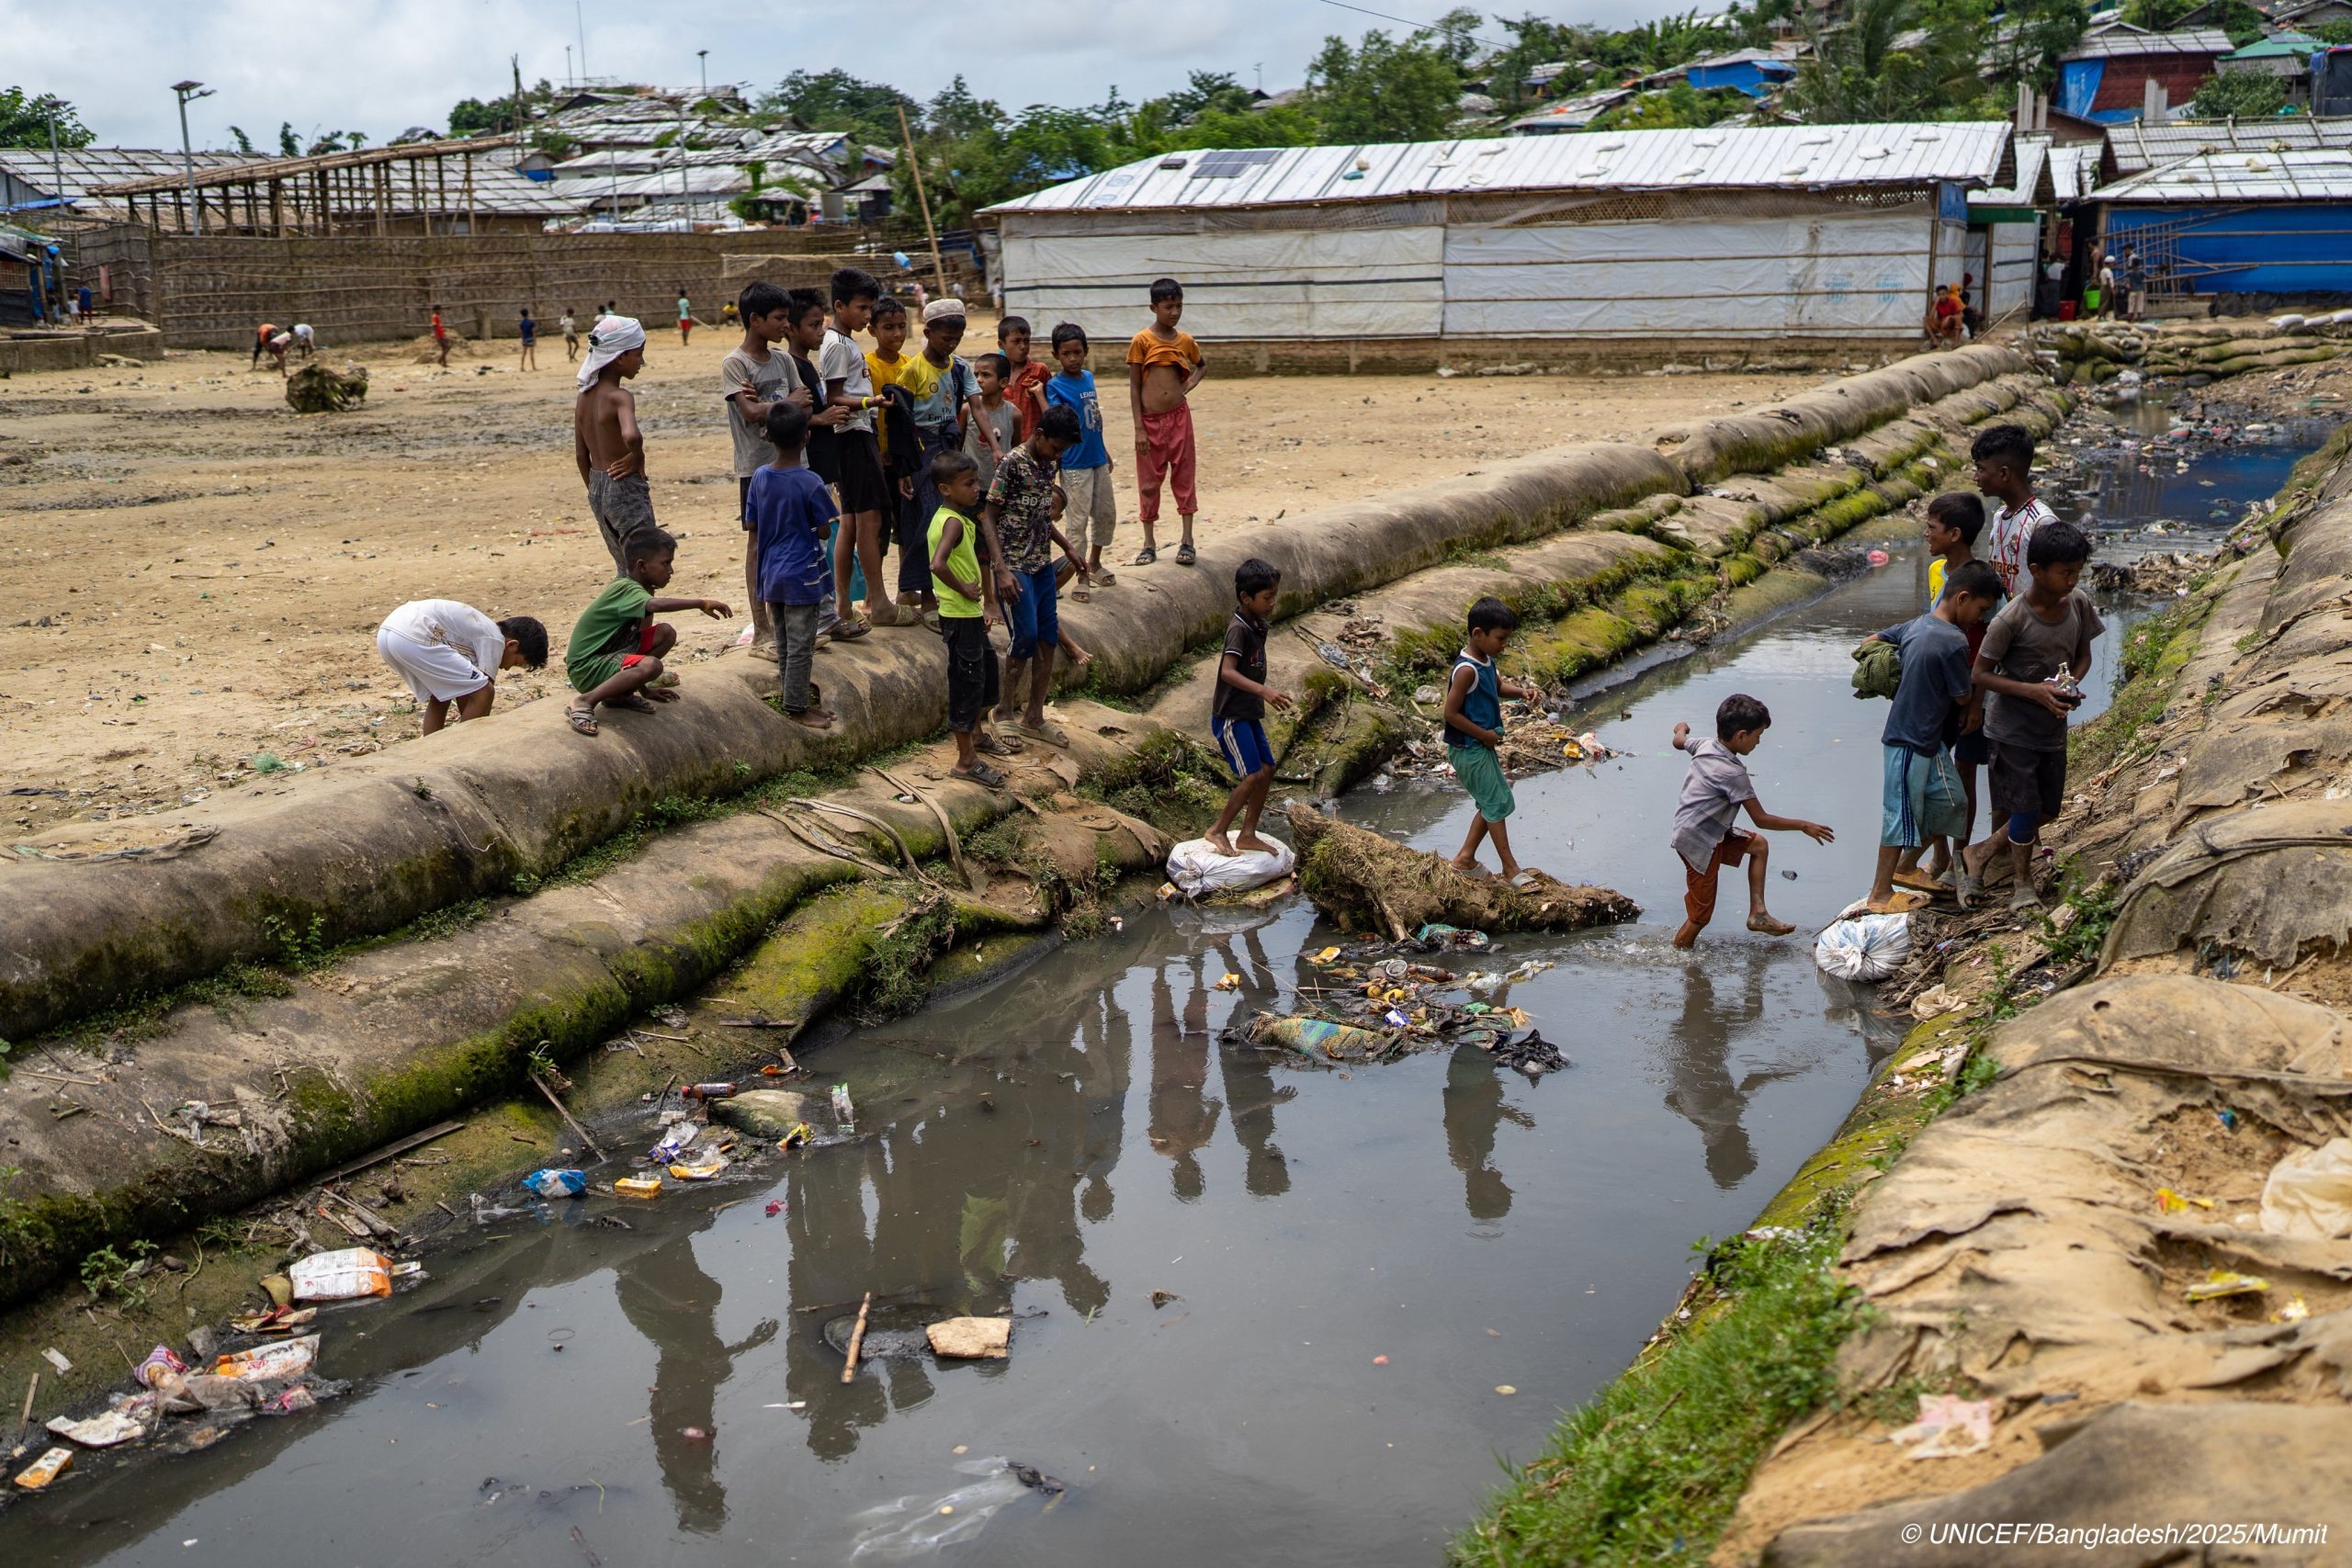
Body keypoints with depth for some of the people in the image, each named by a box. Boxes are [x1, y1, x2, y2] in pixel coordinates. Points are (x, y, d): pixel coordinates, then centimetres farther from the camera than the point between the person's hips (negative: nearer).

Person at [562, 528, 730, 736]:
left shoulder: (639, 588, 11)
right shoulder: (626, 589, -19)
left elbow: (638, 640, 19)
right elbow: (655, 605, -42)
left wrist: (644, 688, 21)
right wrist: (701, 603, -42)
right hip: (586, 667, -10)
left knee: (666, 633, 3)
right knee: (651, 666, -32)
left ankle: (620, 694, 5)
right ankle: (585, 703, -22)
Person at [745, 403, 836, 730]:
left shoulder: (760, 478, -2)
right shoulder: (811, 484, -18)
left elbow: (751, 524, 4)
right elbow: (824, 531, -10)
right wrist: (825, 507, 6)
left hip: (771, 573, 6)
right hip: (802, 574, -6)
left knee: (784, 642, 16)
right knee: (800, 645, 3)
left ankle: (801, 699, 27)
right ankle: (796, 708, 10)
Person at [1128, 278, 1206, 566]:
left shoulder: (1185, 341, 5)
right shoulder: (1141, 341, -6)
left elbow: (1203, 365, 26)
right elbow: (1134, 387, -4)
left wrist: (1191, 383, 5)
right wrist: (1139, 429, -9)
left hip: (1178, 416, 3)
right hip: (1150, 420, -2)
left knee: (1184, 478, 5)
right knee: (1149, 483, 6)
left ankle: (1187, 541, 12)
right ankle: (1149, 545, 15)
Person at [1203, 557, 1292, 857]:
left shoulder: (1258, 626, 8)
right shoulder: (1238, 628, -20)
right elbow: (1228, 671, -33)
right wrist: (1264, 691, -43)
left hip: (1249, 714, 9)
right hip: (1230, 716, -9)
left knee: (1267, 770, 9)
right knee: (1252, 775, -12)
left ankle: (1247, 836, 18)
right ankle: (1218, 831, 2)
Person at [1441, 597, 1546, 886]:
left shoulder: (1486, 660, 3)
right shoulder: (1466, 670, -26)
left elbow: (1498, 685, 21)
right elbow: (1451, 713, -25)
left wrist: (1522, 691, 1)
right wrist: (1484, 735, -18)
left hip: (1482, 746, 10)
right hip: (1468, 750, -10)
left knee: (1493, 803, 17)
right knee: (1498, 803, -1)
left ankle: (1465, 857, 28)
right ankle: (1511, 869, 10)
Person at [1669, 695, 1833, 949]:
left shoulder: (1704, 747, -1)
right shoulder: (1733, 773, -24)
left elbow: (1679, 741, 24)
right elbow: (1761, 819, -18)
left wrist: (1681, 729, 48)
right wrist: (1803, 826, -8)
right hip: (1699, 843, -10)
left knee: (1759, 845, 17)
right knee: (1700, 917, -1)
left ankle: (1757, 913, 17)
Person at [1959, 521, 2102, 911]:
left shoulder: (2079, 604, -6)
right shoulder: (2012, 619, -23)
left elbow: (2083, 654, 8)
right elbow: (1981, 674, -15)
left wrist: (2072, 684, -13)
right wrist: (2034, 691, -26)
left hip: (2054, 726, 6)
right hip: (2013, 728, -6)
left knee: (2048, 807, 12)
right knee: (2025, 807, 0)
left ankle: (1980, 854, 30)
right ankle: (2023, 884, 23)